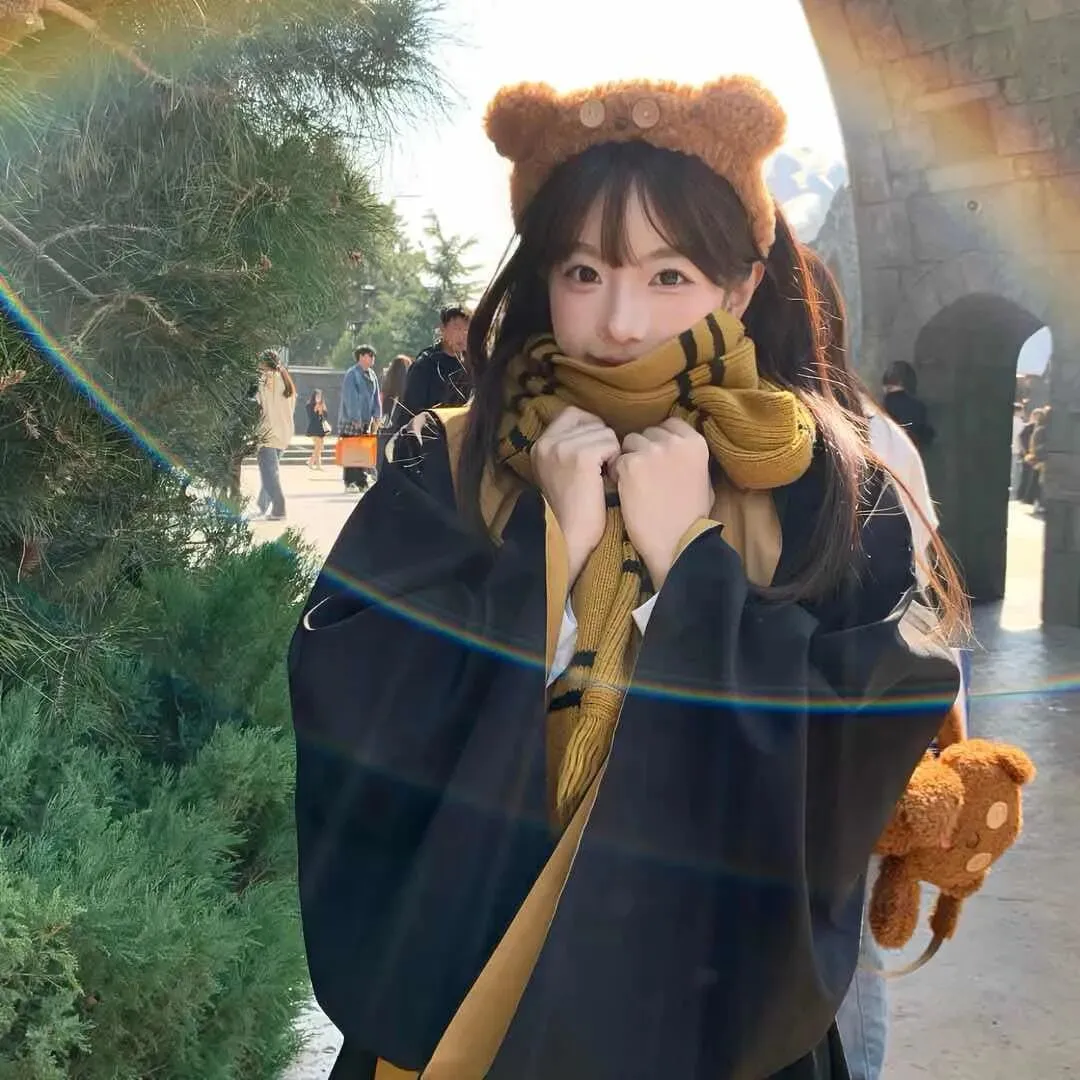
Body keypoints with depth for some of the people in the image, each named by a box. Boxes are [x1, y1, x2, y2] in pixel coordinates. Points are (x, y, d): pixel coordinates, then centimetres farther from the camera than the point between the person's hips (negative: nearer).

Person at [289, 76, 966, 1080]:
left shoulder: (834, 495, -8)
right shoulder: (445, 470, -7)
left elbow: (852, 772, -17)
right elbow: (365, 733, -16)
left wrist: (690, 559, -21)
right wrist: (553, 543, -22)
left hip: (719, 999, 0)